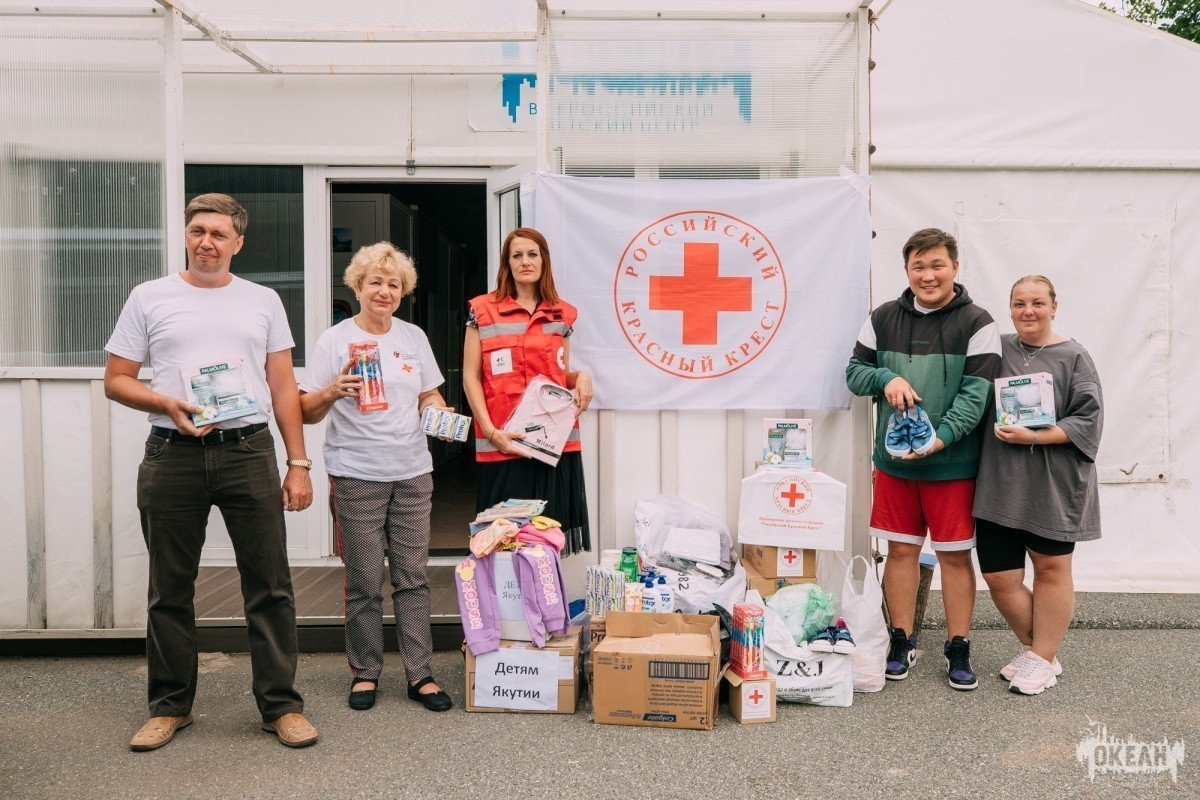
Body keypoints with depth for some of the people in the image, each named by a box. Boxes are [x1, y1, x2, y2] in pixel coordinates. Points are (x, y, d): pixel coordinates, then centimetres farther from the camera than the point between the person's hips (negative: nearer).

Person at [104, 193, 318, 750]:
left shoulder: (264, 302, 10)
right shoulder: (149, 298, 8)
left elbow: (284, 387, 9)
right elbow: (115, 381, 8)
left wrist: (298, 464, 2)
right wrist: (166, 404, -13)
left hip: (249, 453, 0)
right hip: (172, 457, 1)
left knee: (269, 587, 1)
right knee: (170, 589, 10)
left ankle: (281, 704, 12)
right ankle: (170, 705, 26)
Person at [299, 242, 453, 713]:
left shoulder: (414, 337, 11)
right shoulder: (335, 340, 0)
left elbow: (429, 395, 17)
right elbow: (307, 412, -3)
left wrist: (440, 411, -5)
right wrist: (332, 391, -23)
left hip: (413, 471, 3)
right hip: (356, 475, -3)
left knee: (413, 576, 5)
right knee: (364, 581, 2)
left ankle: (419, 673, 14)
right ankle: (364, 672, 19)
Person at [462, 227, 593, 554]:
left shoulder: (563, 314, 13)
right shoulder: (483, 310, 4)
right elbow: (470, 376, 1)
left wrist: (581, 377, -2)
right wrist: (491, 431, -10)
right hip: (503, 445, -2)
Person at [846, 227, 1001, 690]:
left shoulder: (976, 324, -4)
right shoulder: (883, 319, 7)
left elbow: (977, 392, -11)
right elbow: (855, 371, 10)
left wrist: (941, 436, -24)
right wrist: (886, 378, -12)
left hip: (953, 463, -3)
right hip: (894, 460, 3)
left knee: (955, 554, 6)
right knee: (901, 549, 10)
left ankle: (958, 649, 21)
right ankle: (902, 643, 23)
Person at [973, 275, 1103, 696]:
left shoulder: (1073, 357, -2)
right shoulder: (998, 349, 8)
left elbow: (1088, 419, -9)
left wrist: (1034, 437, -18)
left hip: (1053, 487, -3)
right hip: (999, 485, 3)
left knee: (1051, 568, 10)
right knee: (998, 576, 4)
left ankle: (1043, 660, 25)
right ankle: (1033, 648, 27)